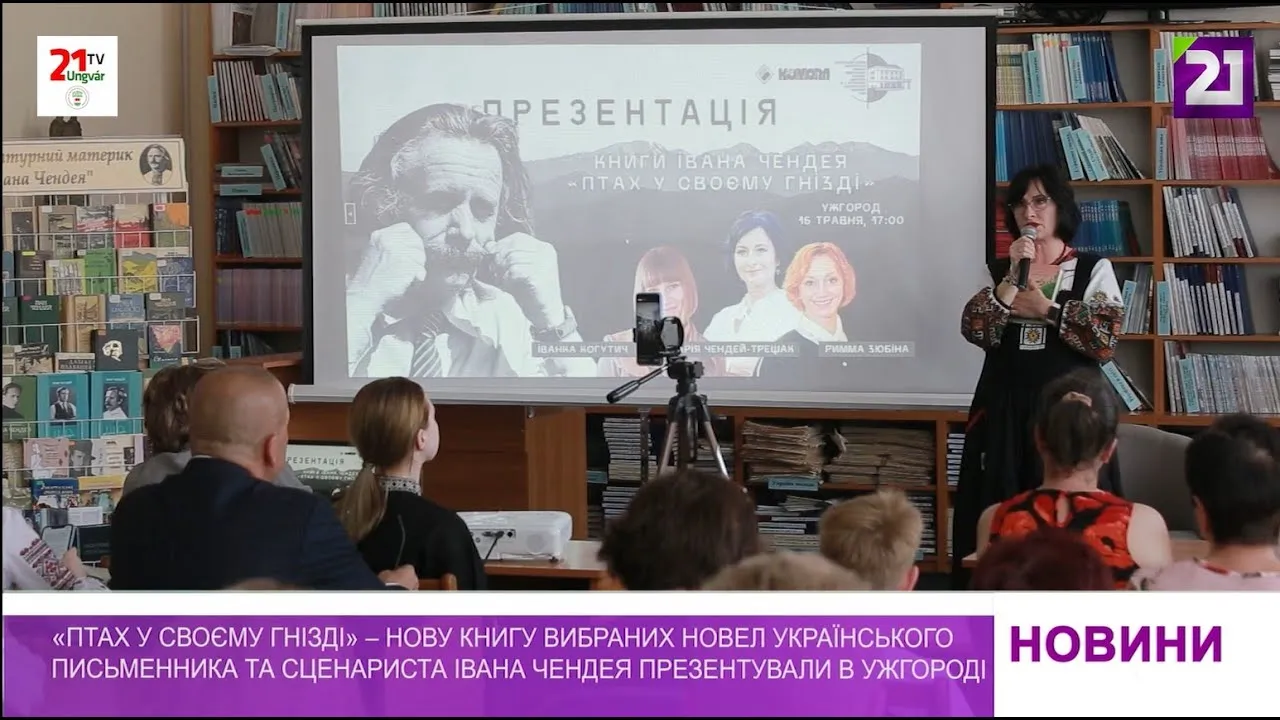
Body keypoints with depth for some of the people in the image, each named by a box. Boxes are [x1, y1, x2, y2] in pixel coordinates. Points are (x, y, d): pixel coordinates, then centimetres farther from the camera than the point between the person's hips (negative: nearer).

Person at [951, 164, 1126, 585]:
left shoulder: (1094, 269, 5)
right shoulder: (999, 271, 12)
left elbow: (1106, 339, -8)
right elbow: (975, 330, -4)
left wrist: (1046, 309, -7)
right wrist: (1013, 277, -12)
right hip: (1006, 407, 3)